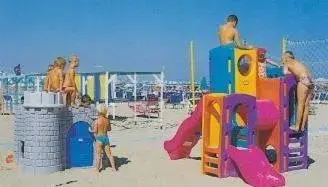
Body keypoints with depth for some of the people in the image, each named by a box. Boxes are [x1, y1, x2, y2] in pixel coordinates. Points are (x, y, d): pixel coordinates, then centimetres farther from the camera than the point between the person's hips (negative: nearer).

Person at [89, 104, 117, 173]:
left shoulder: (97, 121, -14)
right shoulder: (107, 120, 0)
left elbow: (95, 131, -13)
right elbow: (109, 129, 11)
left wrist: (90, 130, 6)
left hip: (99, 138, -4)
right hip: (106, 138, 5)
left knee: (98, 155, 4)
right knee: (109, 154, 13)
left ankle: (97, 169, 11)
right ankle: (114, 168, 18)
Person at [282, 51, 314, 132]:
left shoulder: (287, 63, 9)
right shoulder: (296, 63, 30)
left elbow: (285, 73, -4)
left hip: (304, 81, -8)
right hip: (310, 82, 8)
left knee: (300, 104, -6)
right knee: (306, 105, 6)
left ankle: (297, 127, -5)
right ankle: (302, 126, 8)